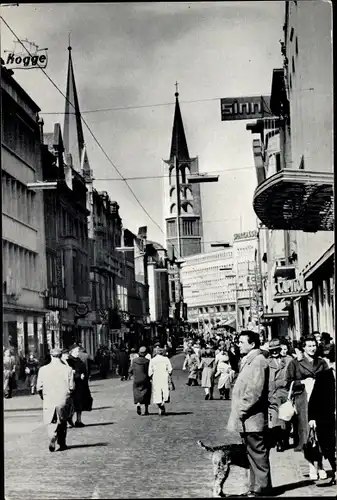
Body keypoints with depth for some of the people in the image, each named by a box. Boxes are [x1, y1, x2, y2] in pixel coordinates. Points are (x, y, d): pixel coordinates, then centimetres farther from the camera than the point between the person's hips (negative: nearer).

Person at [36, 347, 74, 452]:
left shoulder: (43, 369, -1)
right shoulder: (67, 369, -4)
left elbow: (39, 387, 0)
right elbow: (71, 387, -5)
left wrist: (42, 396, 19)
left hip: (49, 400, 0)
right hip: (64, 400, 0)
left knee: (52, 422, 7)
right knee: (62, 422, 16)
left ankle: (52, 437, -19)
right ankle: (62, 444, 19)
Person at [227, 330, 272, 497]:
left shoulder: (258, 361, -14)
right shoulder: (247, 361, 16)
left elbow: (255, 392, -21)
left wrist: (241, 410, -17)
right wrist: (238, 411, 15)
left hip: (253, 418, -10)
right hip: (245, 420, 10)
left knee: (258, 454, -2)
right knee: (252, 454, 14)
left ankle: (261, 489, 4)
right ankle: (255, 487, 22)